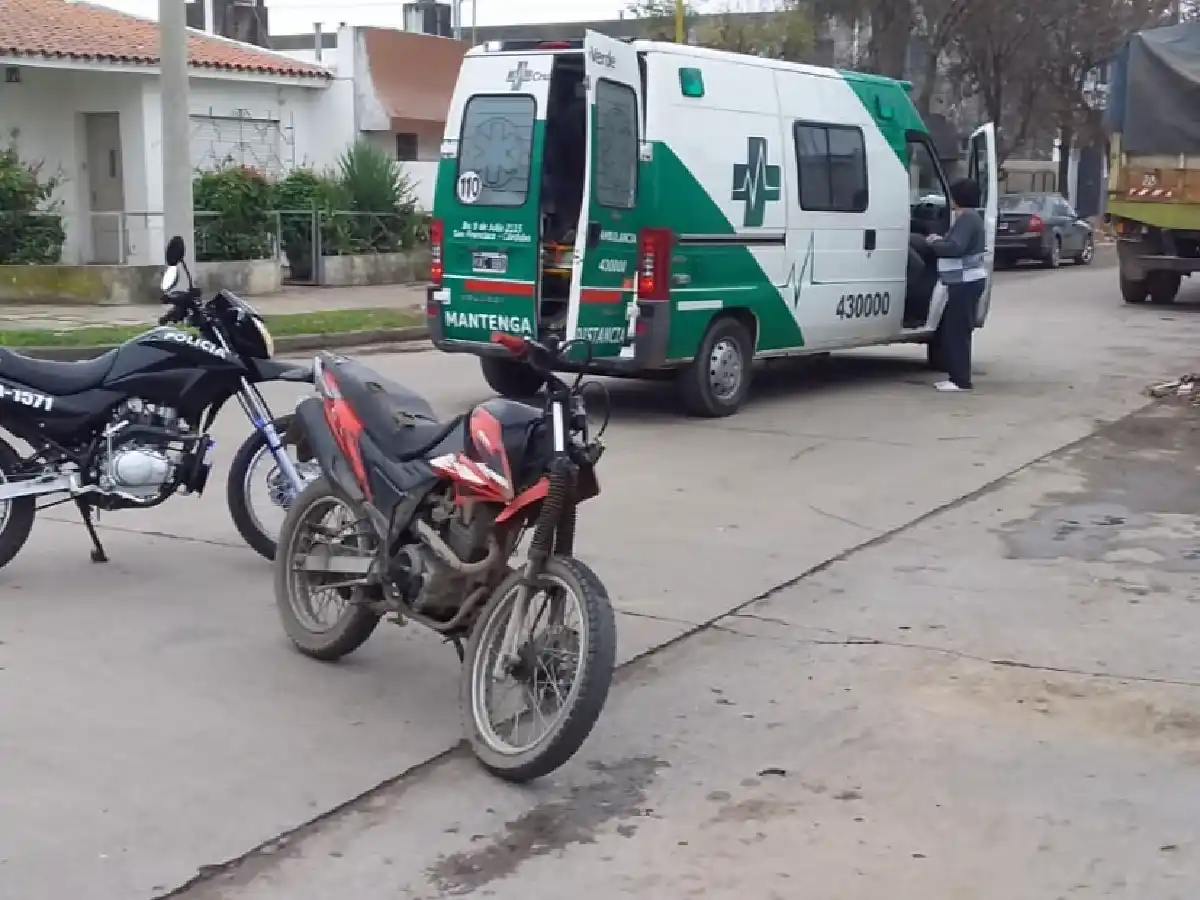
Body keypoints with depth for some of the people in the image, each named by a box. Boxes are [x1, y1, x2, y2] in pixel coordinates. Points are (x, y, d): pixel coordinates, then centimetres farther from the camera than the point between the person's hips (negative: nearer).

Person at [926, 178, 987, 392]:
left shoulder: (967, 218, -14)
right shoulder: (969, 217, 20)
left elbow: (955, 248, -25)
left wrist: (934, 243, -10)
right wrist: (940, 241, 11)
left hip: (965, 282, -11)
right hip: (966, 281, 11)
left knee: (956, 331, -9)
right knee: (954, 330, 13)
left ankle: (961, 380, -7)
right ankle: (958, 377, 18)